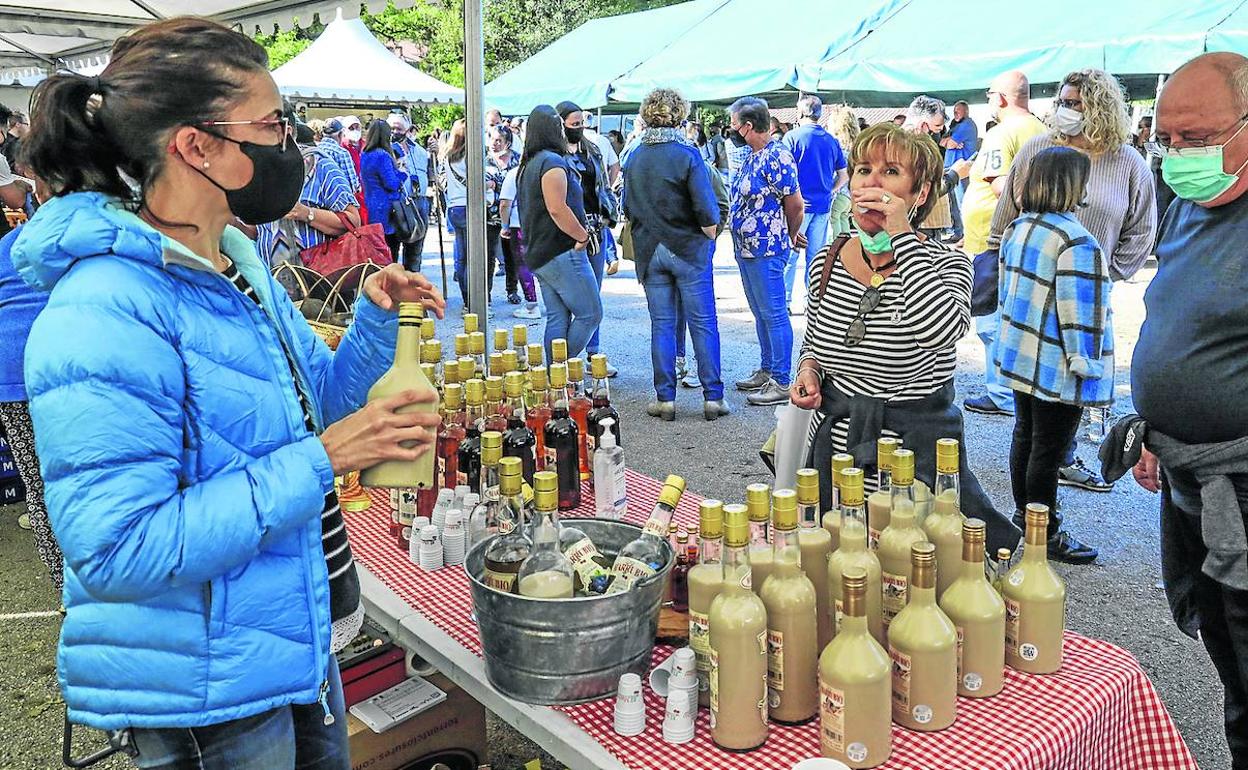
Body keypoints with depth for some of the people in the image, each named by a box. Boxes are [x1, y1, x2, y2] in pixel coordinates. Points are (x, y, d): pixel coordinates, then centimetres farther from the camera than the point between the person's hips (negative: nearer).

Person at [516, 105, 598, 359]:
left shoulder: (528, 165, 19)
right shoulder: (553, 162, -13)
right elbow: (557, 209, -22)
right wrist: (583, 236, -11)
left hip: (538, 255, 10)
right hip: (562, 252, -10)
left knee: (556, 319, 10)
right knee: (590, 314, -4)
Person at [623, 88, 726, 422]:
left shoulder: (634, 158, 4)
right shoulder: (688, 154, -10)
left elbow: (628, 208, 12)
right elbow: (706, 211, -14)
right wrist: (709, 239, 2)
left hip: (650, 252, 4)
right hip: (689, 249, -4)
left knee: (661, 325, 9)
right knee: (703, 324, 4)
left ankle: (665, 398, 11)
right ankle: (712, 397, 7)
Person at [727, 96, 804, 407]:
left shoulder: (776, 157, -19)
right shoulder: (753, 155, 11)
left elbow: (795, 205, -17)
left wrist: (790, 236, 0)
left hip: (766, 252, -10)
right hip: (747, 249, 10)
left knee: (774, 315, -3)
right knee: (761, 314, 18)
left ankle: (781, 383, 4)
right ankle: (766, 371, 30)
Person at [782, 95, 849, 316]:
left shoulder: (792, 136, -6)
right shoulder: (831, 140, 7)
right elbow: (844, 175, 11)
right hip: (823, 206, 4)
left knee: (789, 254, 2)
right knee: (816, 256, 10)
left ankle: (784, 301, 2)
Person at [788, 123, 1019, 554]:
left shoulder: (945, 264, -12)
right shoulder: (826, 262, 1)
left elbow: (941, 329, -35)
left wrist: (902, 236, -29)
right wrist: (808, 369, -5)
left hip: (919, 458, -4)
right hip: (835, 451, 4)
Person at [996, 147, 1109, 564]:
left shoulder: (1016, 228, 5)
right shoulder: (1075, 241, -22)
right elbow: (1079, 311, -21)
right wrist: (1085, 364, -12)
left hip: (1019, 353, 9)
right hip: (1057, 368, -9)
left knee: (1024, 434, 20)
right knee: (1048, 450, 2)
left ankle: (1024, 513, 34)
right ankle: (1046, 534, 14)